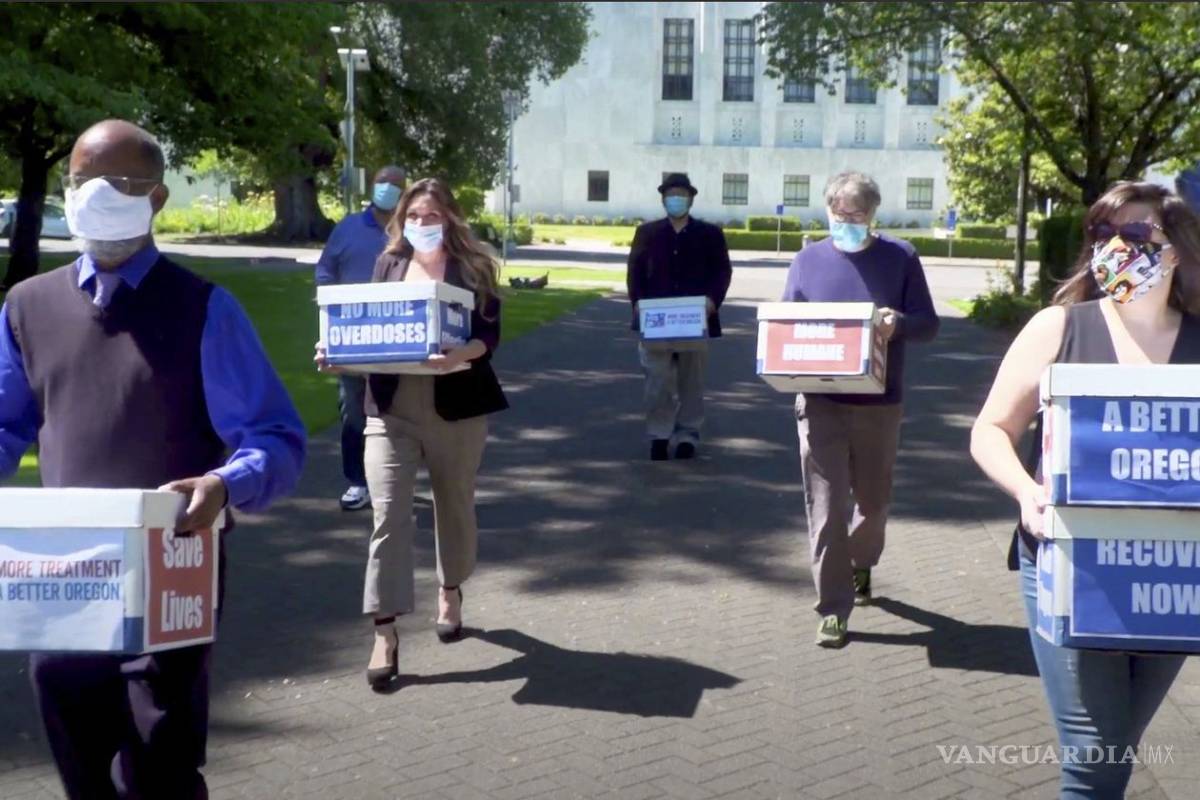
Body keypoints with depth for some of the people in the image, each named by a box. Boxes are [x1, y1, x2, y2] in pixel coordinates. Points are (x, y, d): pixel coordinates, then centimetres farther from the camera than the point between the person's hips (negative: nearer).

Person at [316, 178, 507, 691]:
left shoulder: (472, 267, 0)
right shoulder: (388, 264, 9)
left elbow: (489, 334, -9)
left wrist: (459, 356, -28)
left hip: (455, 408, -1)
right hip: (390, 408, 1)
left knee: (454, 505, 15)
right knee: (389, 514, -7)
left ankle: (450, 591, 41)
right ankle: (385, 633, -5)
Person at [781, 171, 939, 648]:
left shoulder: (900, 257, 1)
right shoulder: (808, 260, 6)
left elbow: (928, 323, 1)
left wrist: (898, 324, -22)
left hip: (880, 404, 0)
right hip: (821, 402, 0)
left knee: (873, 501, 15)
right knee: (826, 507, -3)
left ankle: (860, 566, 45)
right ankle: (833, 608, 6)